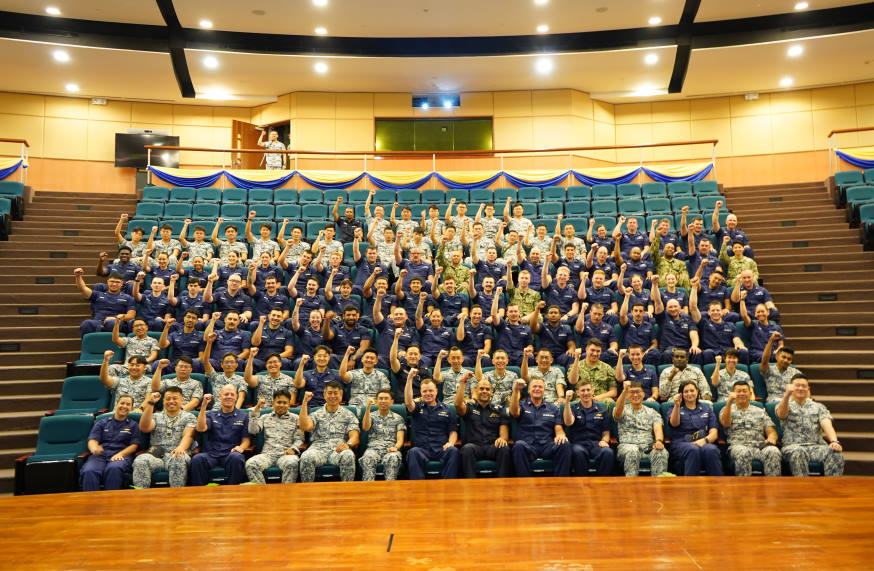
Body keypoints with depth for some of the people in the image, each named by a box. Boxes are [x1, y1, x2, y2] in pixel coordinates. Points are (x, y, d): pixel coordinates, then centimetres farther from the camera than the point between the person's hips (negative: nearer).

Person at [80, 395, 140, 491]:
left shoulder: (133, 425, 20)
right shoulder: (102, 423, 23)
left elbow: (134, 445, 10)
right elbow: (92, 440, 10)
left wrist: (120, 454, -10)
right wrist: (94, 448, -16)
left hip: (122, 455, -1)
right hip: (100, 454, 1)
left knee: (114, 469, -38)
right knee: (89, 471, -34)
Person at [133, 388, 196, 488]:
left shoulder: (189, 417, 17)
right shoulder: (156, 416, 24)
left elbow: (188, 435, -1)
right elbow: (144, 428, 3)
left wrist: (181, 448, -25)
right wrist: (150, 404, -2)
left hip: (177, 454, -2)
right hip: (156, 454, 2)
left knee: (178, 460, -39)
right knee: (140, 461, -31)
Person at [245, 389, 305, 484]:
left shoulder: (295, 419, 17)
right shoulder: (265, 417, 22)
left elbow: (299, 439, 9)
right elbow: (252, 431, 6)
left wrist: (293, 449, -12)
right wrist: (256, 409, 5)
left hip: (286, 453, -2)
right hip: (267, 453, 2)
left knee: (292, 463, -38)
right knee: (250, 464, -30)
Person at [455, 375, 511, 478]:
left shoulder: (498, 409, 23)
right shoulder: (469, 407, 18)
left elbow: (504, 427, 11)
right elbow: (458, 404, -6)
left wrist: (502, 438, -14)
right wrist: (463, 381, -8)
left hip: (493, 446, 1)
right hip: (474, 445, -1)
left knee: (504, 449, -32)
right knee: (467, 448, -36)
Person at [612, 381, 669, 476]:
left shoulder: (652, 412, 23)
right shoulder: (624, 410, 16)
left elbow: (657, 428, 5)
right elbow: (618, 412, -10)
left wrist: (659, 440, -19)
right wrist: (625, 390, -25)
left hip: (649, 447, 2)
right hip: (627, 446, -2)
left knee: (661, 452, -32)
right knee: (632, 451, -37)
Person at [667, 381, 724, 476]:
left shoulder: (707, 409, 23)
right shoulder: (675, 408, 19)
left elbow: (714, 433, 12)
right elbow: (674, 423, -3)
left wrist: (704, 440, -11)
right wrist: (677, 405, -19)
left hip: (703, 443, 2)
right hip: (681, 444, -1)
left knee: (711, 450, -34)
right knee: (694, 450, -37)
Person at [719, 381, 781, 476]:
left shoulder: (760, 411, 27)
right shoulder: (727, 409, 20)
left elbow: (771, 431, 18)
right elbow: (725, 423, -2)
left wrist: (771, 438, -7)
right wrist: (729, 402, -13)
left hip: (760, 445, 2)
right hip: (738, 445, -2)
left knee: (773, 451, -33)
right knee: (743, 452, -39)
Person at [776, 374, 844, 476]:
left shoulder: (819, 407, 23)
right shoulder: (785, 405, 15)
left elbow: (827, 425, 6)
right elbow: (781, 414, -10)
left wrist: (834, 441, -17)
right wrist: (787, 395, -30)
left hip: (817, 446, 3)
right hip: (793, 446, -2)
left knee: (835, 454, -31)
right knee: (798, 453, -38)